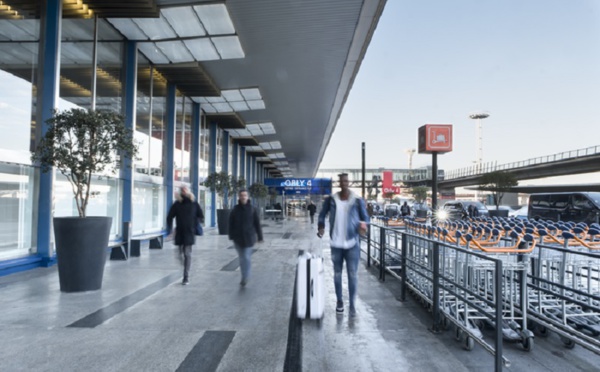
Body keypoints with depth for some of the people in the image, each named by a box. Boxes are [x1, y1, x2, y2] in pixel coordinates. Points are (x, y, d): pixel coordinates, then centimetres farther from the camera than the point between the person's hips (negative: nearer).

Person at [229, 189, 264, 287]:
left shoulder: (252, 209, -3)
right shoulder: (235, 209, 1)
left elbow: (257, 224, 0)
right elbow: (231, 223, 5)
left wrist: (260, 237, 0)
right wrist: (231, 236, 1)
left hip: (249, 238, -2)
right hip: (238, 238, 2)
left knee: (246, 258, -8)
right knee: (242, 258, 10)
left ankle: (245, 278, 0)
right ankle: (245, 277, 23)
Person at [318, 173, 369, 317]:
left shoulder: (357, 200, -3)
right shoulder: (331, 199, 0)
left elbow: (365, 217, 3)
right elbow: (322, 214, 10)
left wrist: (363, 224, -19)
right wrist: (321, 226, -7)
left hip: (352, 243, -1)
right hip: (336, 243, 2)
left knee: (352, 275, 0)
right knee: (337, 273, 12)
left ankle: (352, 305, 10)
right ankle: (339, 301, 28)